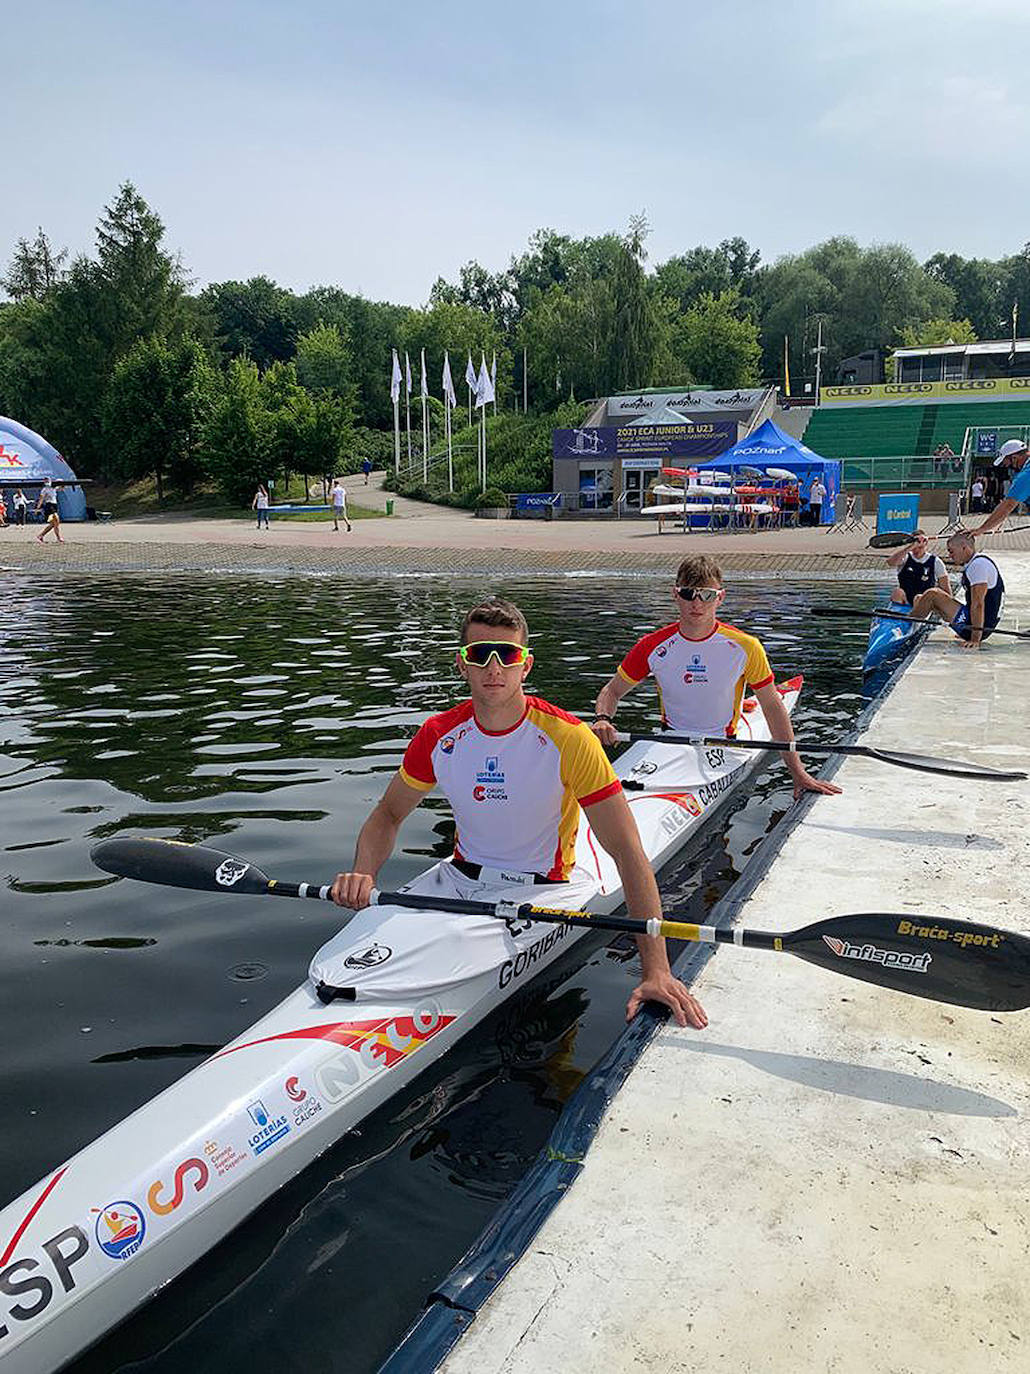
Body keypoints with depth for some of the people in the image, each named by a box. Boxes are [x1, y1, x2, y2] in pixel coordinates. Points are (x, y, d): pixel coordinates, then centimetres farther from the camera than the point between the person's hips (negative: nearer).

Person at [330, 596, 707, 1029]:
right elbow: (388, 814, 9)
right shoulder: (439, 736, -6)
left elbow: (629, 853, -20)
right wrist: (363, 873, -15)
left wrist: (656, 970, -27)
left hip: (541, 888, -4)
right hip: (459, 878, 4)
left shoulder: (569, 740, -19)